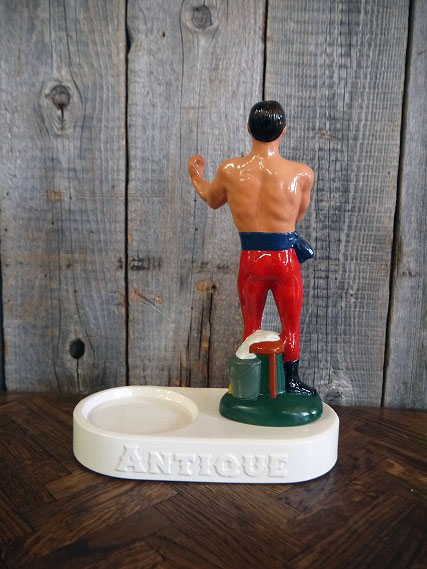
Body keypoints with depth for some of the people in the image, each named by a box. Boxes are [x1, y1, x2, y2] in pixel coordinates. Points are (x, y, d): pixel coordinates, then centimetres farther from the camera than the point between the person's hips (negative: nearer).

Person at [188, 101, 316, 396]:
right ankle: (291, 382, 31)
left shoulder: (230, 170, -8)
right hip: (285, 259, -1)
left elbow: (212, 199, 13)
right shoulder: (302, 173, -10)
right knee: (290, 325, 17)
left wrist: (196, 175, 32)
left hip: (250, 258, 2)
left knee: (251, 326, 19)